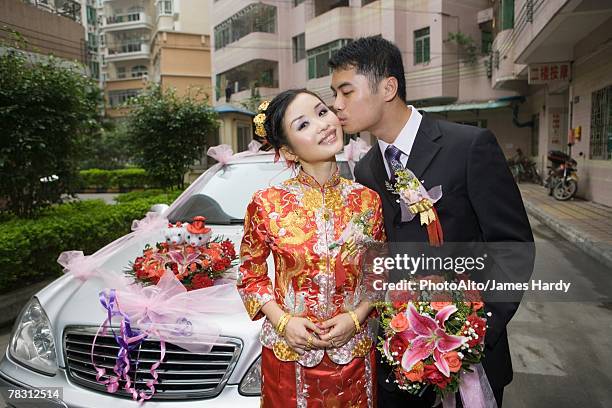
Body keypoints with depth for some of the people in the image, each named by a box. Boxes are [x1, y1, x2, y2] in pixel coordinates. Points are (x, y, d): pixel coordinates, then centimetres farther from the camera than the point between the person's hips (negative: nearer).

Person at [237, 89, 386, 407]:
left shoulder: (368, 200, -6)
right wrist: (282, 321, -12)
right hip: (289, 354, -1)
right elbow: (251, 274, 0)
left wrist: (356, 317, -10)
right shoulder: (267, 203, -11)